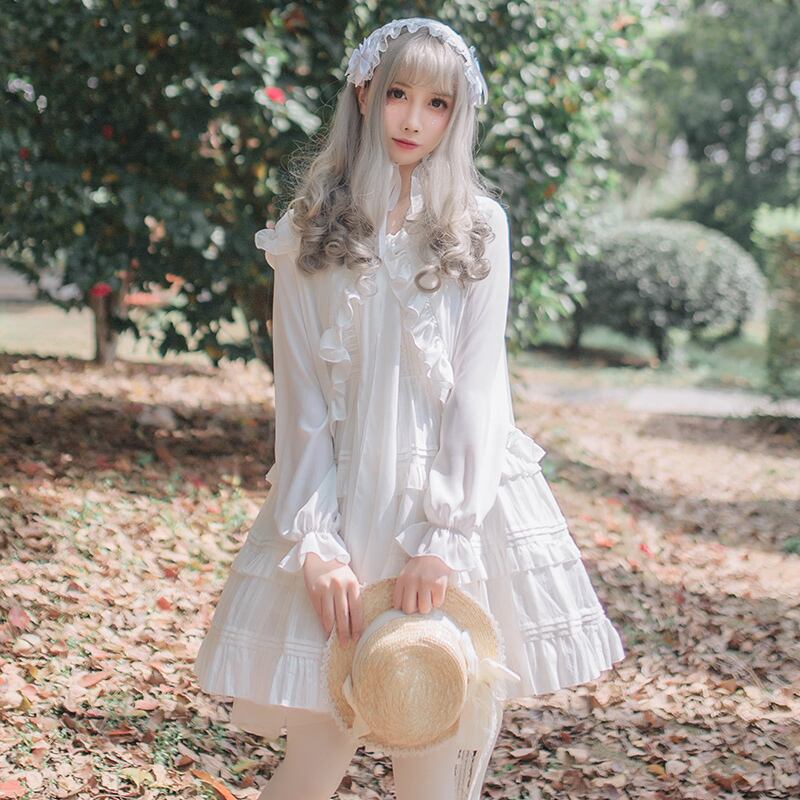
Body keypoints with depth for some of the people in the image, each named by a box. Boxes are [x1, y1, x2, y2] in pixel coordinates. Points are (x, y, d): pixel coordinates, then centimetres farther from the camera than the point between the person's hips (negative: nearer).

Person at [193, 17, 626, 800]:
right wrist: (315, 540, -9)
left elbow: (477, 386, -4)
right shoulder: (310, 231, 4)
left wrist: (443, 536, -13)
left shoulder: (478, 227, 2)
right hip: (342, 492, 0)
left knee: (435, 735, 2)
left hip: (456, 495, 0)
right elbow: (300, 393, 1)